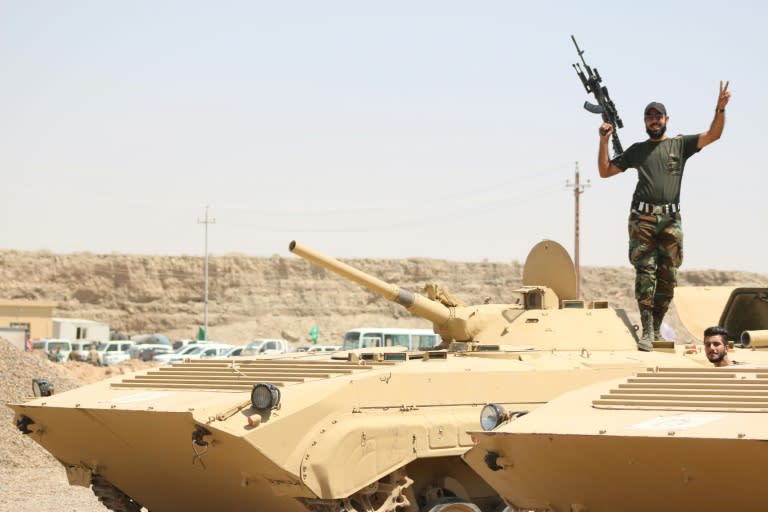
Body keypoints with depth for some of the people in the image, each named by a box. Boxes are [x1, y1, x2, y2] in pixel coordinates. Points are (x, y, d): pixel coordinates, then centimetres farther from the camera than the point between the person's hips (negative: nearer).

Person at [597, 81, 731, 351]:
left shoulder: (680, 144, 14)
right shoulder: (636, 150, 17)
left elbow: (713, 135, 3)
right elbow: (605, 171, 20)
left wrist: (720, 109, -13)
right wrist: (604, 141, 8)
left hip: (670, 220, 1)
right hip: (642, 219, 0)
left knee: (668, 278, 1)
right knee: (645, 273, -11)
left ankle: (657, 327, 15)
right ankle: (647, 332, -16)